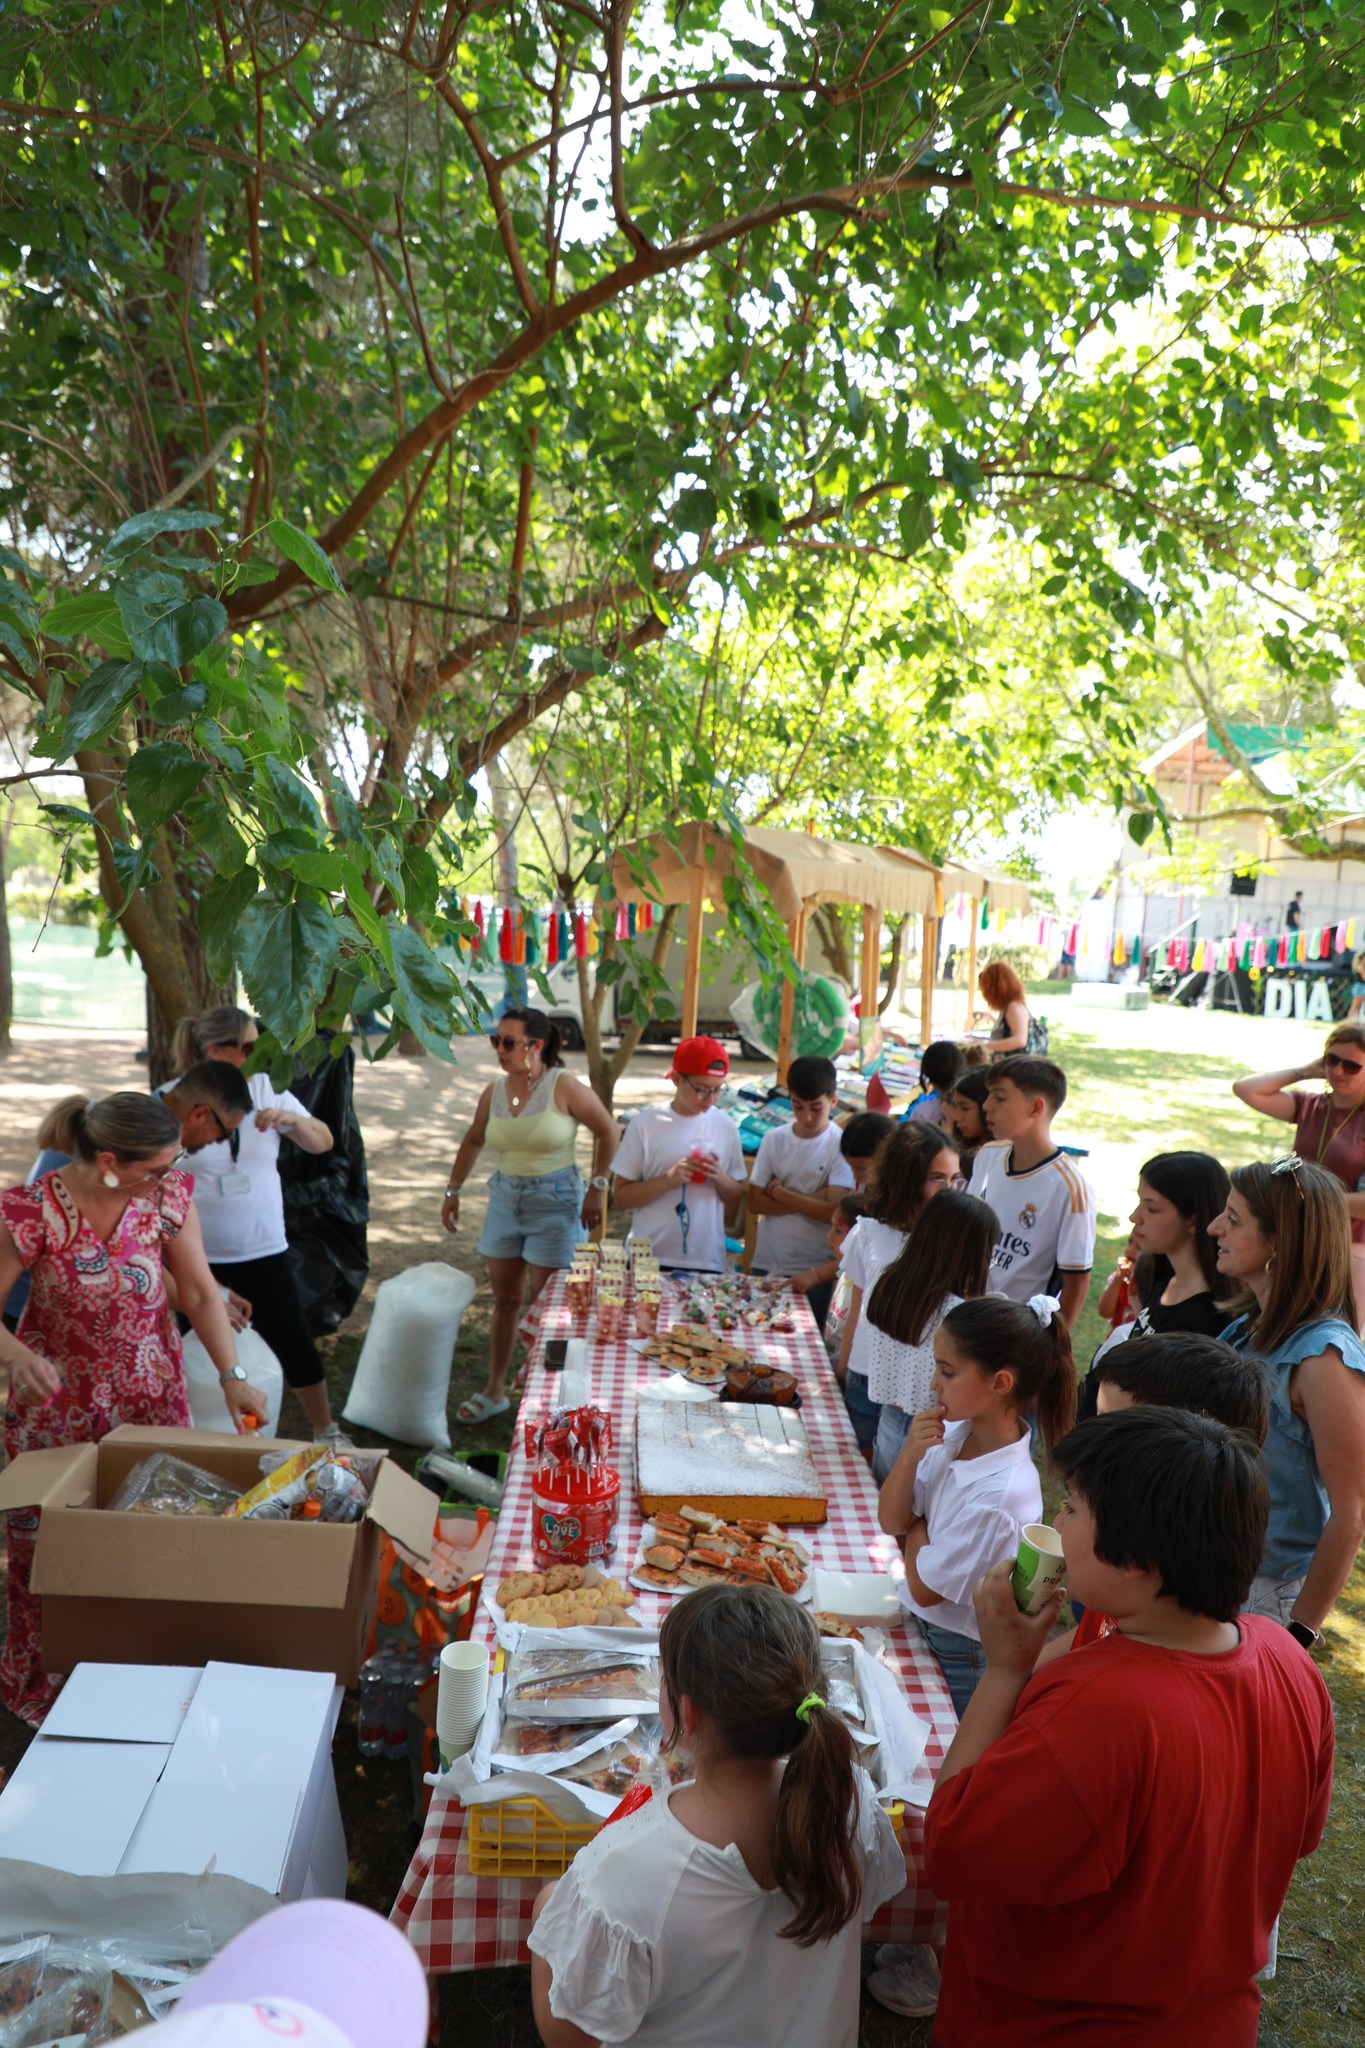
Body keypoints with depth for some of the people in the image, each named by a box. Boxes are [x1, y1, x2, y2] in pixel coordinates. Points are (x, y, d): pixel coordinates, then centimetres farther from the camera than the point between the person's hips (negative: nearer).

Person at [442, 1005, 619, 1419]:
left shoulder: (564, 1088, -14)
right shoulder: (494, 1092, 0)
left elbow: (607, 1132, -6)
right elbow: (473, 1141, 16)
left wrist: (597, 1189, -7)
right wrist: (453, 1191, 14)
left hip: (555, 1202, -5)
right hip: (505, 1198, 5)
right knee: (505, 1300, 13)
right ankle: (494, 1391, 25)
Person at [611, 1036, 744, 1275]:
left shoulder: (725, 1127, 3)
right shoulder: (645, 1125, -5)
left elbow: (736, 1199, 11)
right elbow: (621, 1197, -4)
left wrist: (721, 1179, -10)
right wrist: (669, 1179, -17)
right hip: (648, 1260, -2)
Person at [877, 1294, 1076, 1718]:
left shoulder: (1002, 1495, -33)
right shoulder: (954, 1434, -11)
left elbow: (924, 1588, -21)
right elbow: (890, 1522, -4)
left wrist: (916, 1522, -6)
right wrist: (910, 1457, -20)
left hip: (958, 1653, -7)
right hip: (921, 1626, 7)